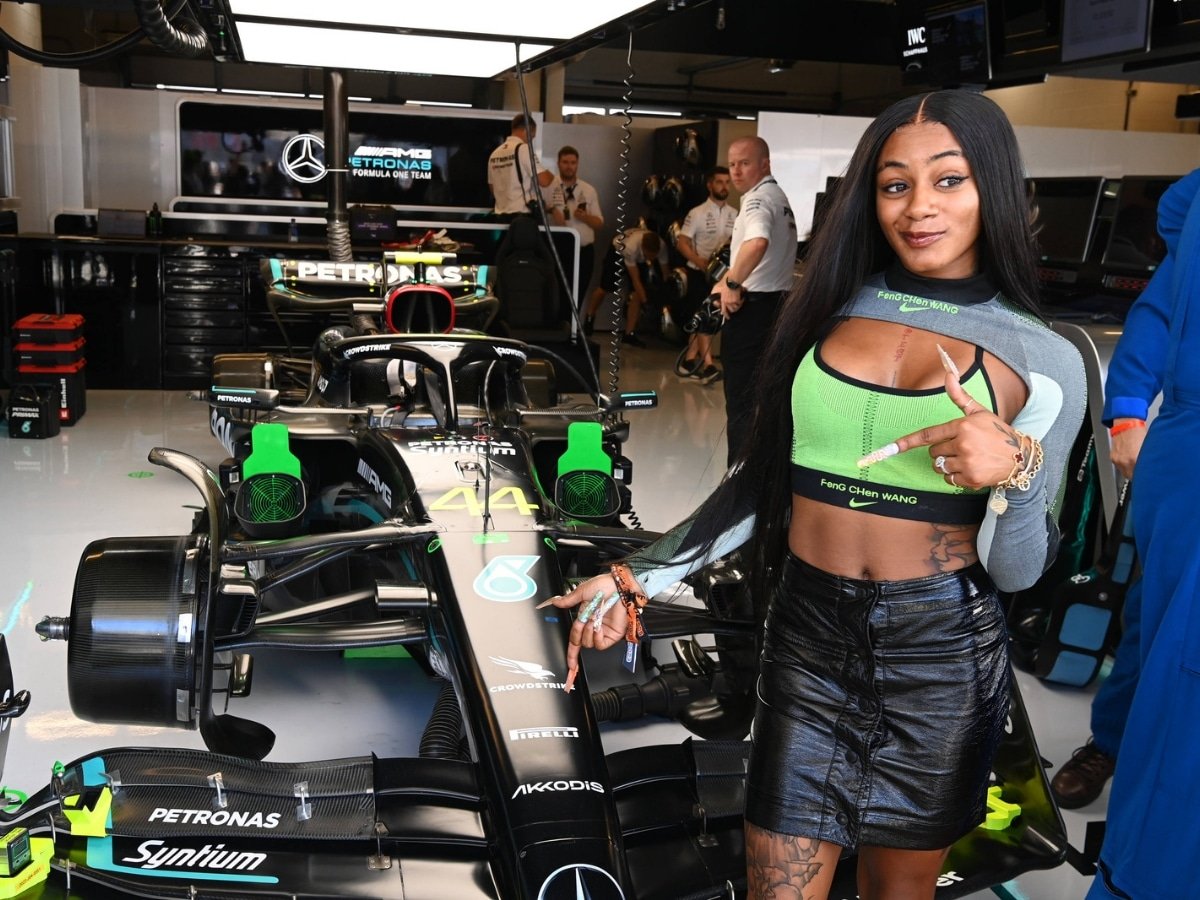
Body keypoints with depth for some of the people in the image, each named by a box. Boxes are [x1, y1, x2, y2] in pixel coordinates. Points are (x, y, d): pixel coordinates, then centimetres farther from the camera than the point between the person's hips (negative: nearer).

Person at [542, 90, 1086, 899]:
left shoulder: (1043, 361, -4)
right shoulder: (828, 310, 1)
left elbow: (1018, 569, -3)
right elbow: (760, 477, 7)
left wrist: (1018, 471, -23)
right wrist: (642, 577, 1)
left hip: (942, 651, -1)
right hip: (808, 637, 2)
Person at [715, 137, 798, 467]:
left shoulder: (759, 199, -15)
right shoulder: (778, 196, 17)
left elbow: (757, 243, -38)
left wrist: (732, 283, -27)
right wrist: (731, 281, 25)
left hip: (751, 307, -10)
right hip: (776, 302, 10)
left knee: (741, 400, -6)